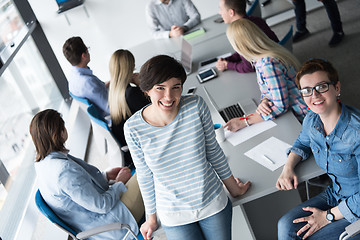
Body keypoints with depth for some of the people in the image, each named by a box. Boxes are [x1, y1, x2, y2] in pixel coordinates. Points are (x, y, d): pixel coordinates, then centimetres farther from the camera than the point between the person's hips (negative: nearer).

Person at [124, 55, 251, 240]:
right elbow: (145, 176, -5)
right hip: (174, 215, -1)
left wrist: (232, 187, 10)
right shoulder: (133, 128, -19)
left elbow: (213, 150, -2)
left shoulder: (195, 106, -18)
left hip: (213, 203, 1)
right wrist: (152, 218, 7)